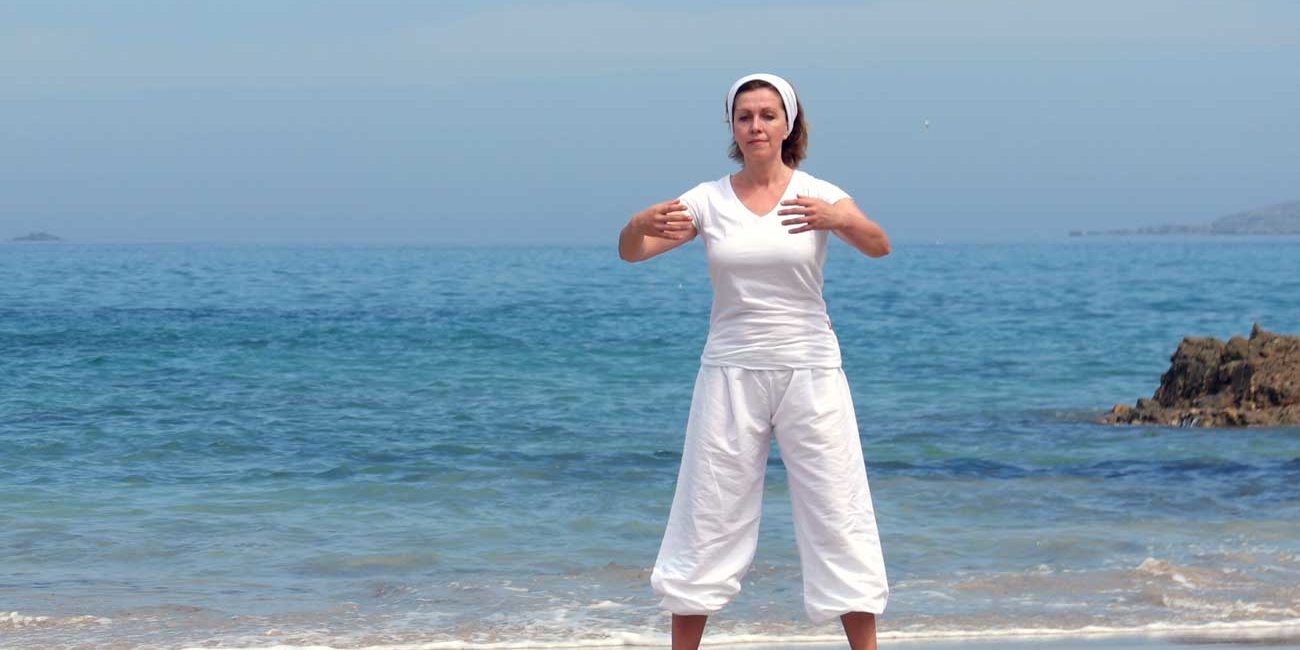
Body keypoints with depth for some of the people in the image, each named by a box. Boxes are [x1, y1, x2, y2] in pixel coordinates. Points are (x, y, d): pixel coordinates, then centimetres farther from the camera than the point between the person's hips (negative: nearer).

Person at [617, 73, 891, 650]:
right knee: (707, 517, 4)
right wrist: (642, 226, -32)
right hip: (731, 373, 1)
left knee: (838, 516, -1)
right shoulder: (708, 200, 2)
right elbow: (630, 252, -8)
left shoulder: (817, 195, -2)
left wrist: (839, 219, -40)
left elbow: (878, 246, -18)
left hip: (809, 370, -1)